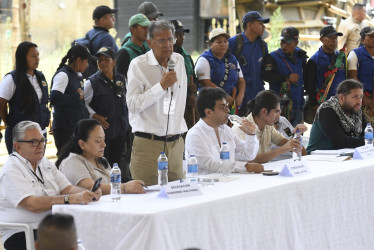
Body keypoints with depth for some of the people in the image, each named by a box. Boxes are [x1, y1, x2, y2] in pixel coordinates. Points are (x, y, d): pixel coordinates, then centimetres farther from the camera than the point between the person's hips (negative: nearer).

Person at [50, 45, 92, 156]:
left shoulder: (78, 75, 17)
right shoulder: (63, 75, -11)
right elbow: (54, 99, -24)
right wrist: (77, 96, -15)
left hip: (77, 127, 9)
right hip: (65, 129, -9)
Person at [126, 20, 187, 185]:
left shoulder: (179, 61, 12)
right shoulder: (138, 65, -5)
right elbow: (133, 105, -15)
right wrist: (161, 85, -17)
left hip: (175, 142, 5)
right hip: (148, 142, -5)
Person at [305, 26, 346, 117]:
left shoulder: (341, 56, 12)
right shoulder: (314, 60, -4)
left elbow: (346, 78, 19)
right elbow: (309, 85, -5)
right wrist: (315, 105, -10)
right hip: (322, 104, -5)